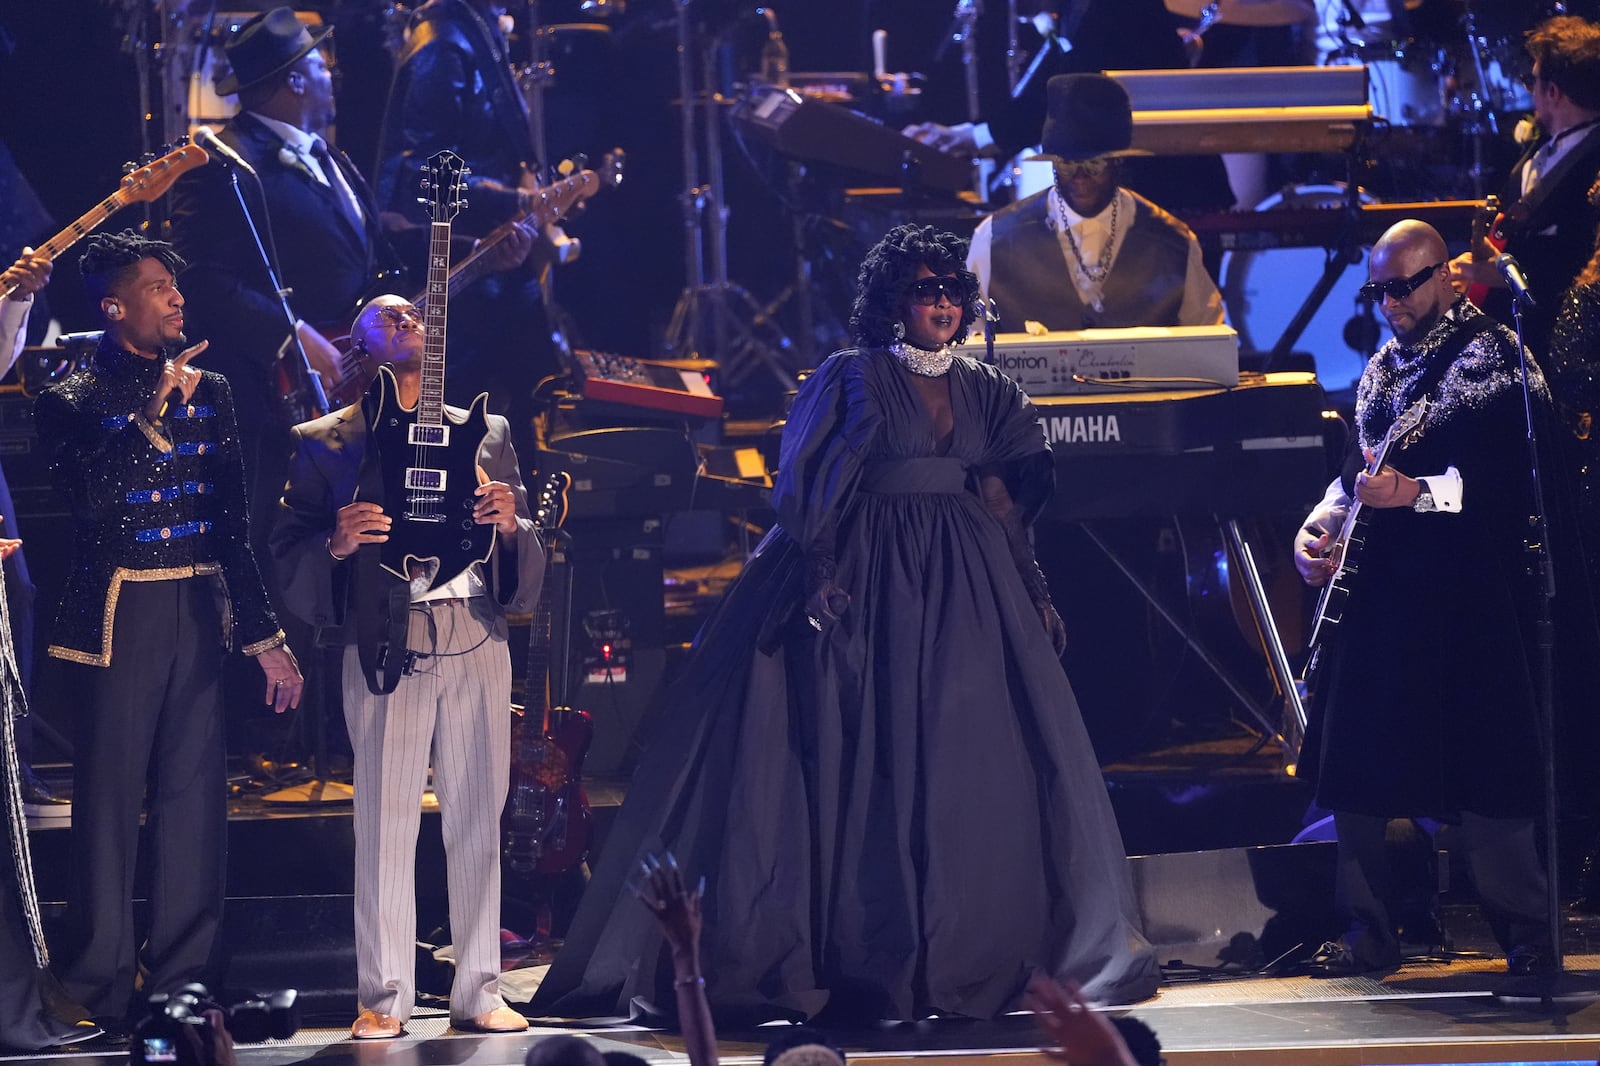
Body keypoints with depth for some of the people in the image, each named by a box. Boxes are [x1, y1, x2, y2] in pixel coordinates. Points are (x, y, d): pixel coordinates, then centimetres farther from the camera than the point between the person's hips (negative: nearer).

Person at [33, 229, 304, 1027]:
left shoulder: (208, 391, 13)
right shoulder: (73, 401, -2)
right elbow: (95, 498, -18)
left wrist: (262, 634, 15)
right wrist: (152, 414, -22)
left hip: (203, 610, 5)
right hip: (119, 616, -5)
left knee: (195, 795, 5)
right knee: (111, 797, -4)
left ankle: (180, 976, 11)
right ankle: (103, 986, 0)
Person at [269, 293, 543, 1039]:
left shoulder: (482, 433, 18)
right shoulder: (324, 444, 9)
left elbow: (527, 551, 17)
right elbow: (288, 552, 3)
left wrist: (509, 524, -4)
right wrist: (337, 545, -16)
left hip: (477, 640, 3)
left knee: (478, 820, 2)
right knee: (385, 822, -6)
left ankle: (478, 992, 7)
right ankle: (384, 998, -1)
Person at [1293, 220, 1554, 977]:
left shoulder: (1497, 357, -4)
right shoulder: (1382, 369, 19)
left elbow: (1514, 474, -13)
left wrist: (1419, 493, -23)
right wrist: (1321, 522, 5)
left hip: (1465, 593, -7)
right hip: (1378, 586, 7)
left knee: (1482, 767, -7)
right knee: (1355, 768, 3)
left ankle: (1526, 932, 2)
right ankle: (1368, 931, 11)